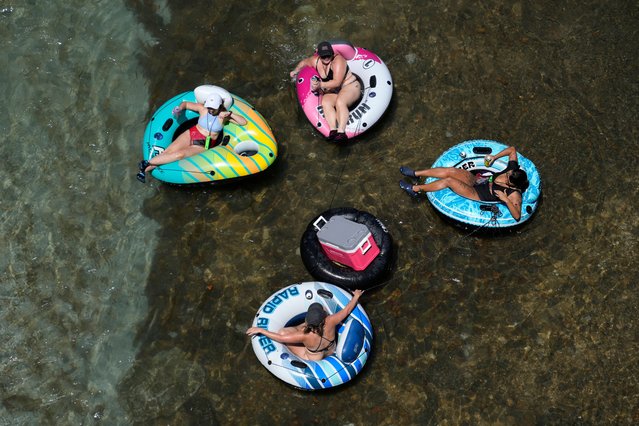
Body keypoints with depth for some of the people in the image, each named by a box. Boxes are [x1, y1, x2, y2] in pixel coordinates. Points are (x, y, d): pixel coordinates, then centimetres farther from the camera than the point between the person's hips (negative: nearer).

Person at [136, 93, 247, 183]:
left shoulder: (224, 115, -3)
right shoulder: (202, 108, 0)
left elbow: (244, 122, -9)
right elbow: (185, 103, 12)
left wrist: (230, 114, -20)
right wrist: (179, 108, -11)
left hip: (202, 146, -2)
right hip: (191, 134, 3)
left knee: (180, 155, -28)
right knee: (169, 151, -22)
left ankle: (148, 163, -24)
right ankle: (145, 170, -22)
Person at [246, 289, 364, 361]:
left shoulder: (305, 336, -42)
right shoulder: (330, 322, -35)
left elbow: (280, 338, -32)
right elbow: (346, 310, -17)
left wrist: (260, 330, -22)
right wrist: (356, 297, 1)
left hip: (314, 359, -4)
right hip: (332, 351, 4)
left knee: (283, 332, -9)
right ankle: (297, 329, 31)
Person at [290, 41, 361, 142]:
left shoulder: (338, 60, -21)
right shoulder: (315, 61, 0)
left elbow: (337, 82, -27)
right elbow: (304, 62, 24)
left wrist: (320, 85, -32)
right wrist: (295, 71, 10)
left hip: (350, 86, -6)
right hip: (332, 92, 6)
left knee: (340, 102, -37)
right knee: (325, 102, -28)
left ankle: (341, 132, -45)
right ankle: (333, 130, -39)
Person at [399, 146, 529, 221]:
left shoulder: (514, 194, -26)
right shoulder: (513, 169, -8)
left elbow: (517, 216, -35)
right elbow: (512, 149, 5)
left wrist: (506, 200, -38)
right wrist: (494, 157, -2)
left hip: (478, 195, -7)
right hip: (475, 180, 7)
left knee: (449, 181, -22)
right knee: (450, 171, -12)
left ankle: (416, 189, -6)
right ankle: (415, 174, 1)